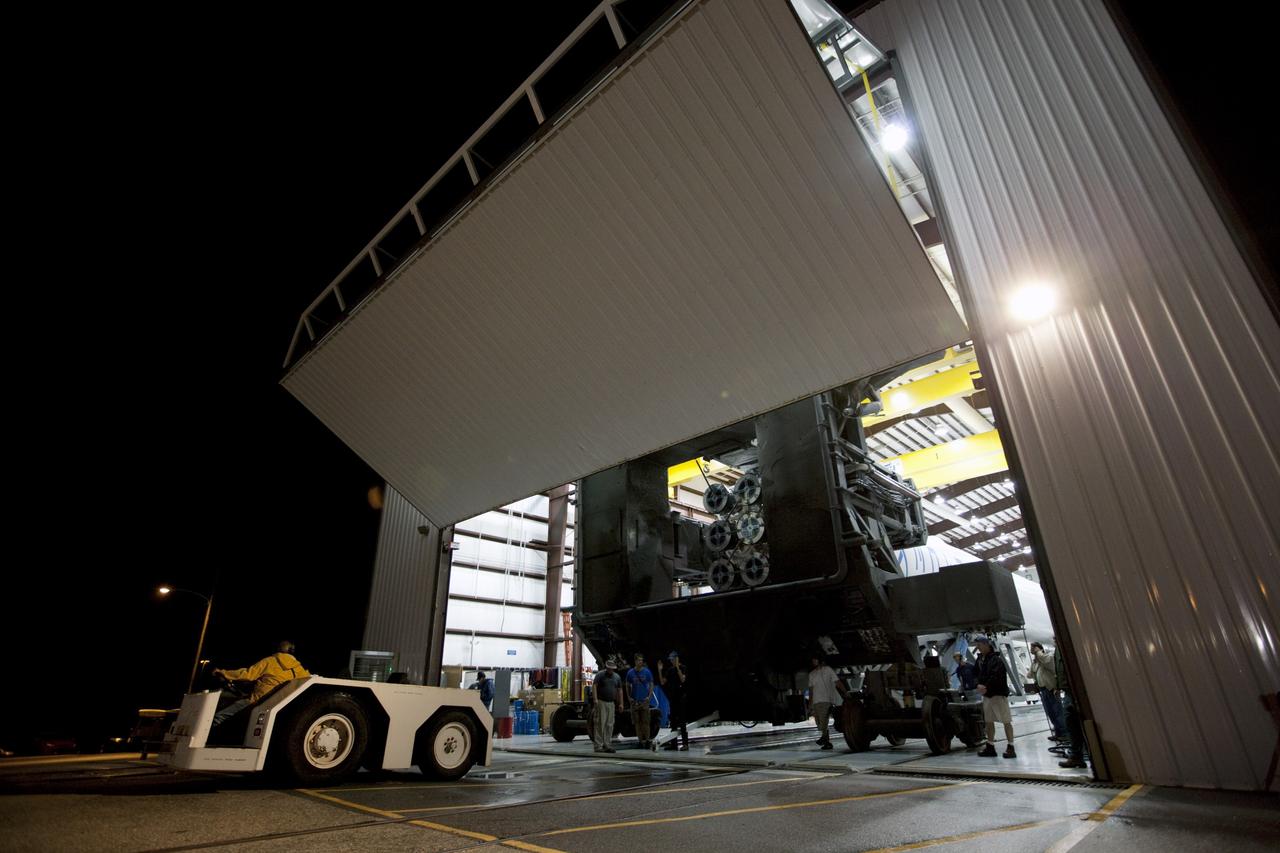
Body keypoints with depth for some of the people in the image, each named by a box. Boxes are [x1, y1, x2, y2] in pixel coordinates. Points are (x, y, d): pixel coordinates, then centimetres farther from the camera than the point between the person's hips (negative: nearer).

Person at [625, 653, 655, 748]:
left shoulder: (647, 672, 1)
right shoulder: (630, 672, 3)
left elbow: (651, 685, 6)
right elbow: (628, 686, 12)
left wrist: (649, 696, -4)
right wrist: (629, 697, 3)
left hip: (644, 700, -1)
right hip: (634, 701, 1)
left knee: (645, 721, -3)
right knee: (637, 722, 4)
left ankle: (646, 739, 4)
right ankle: (640, 740, 11)